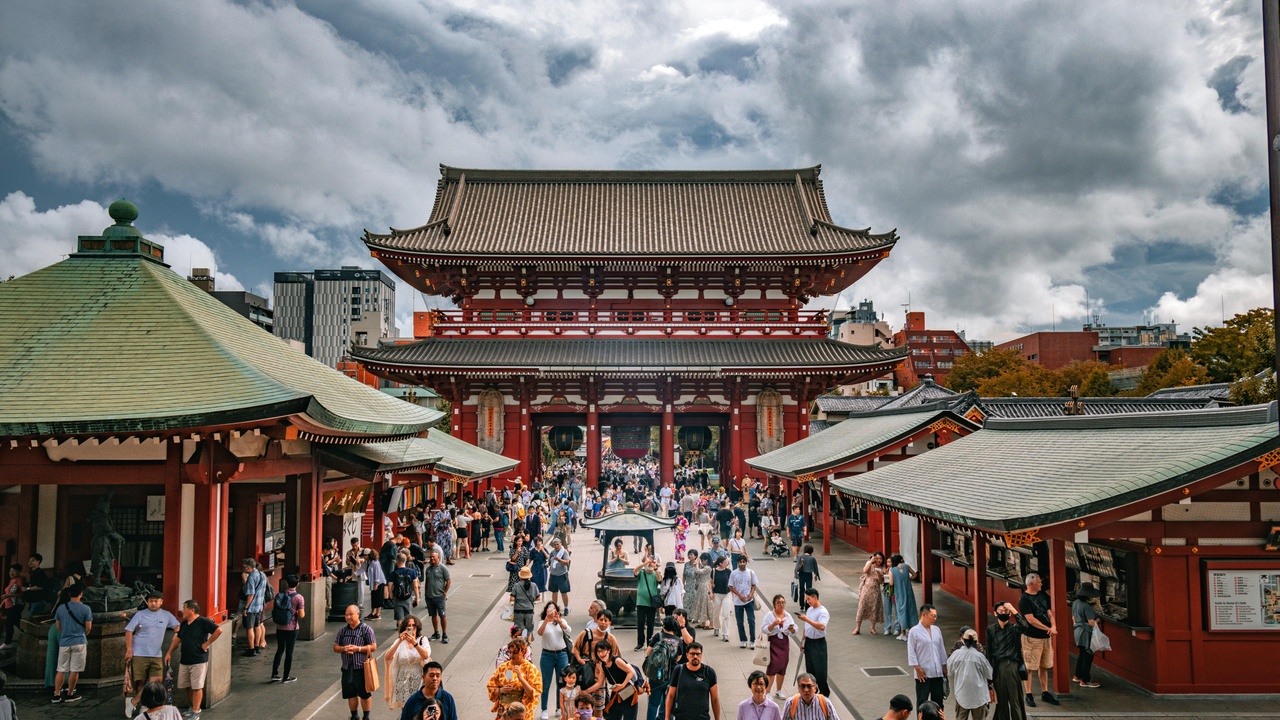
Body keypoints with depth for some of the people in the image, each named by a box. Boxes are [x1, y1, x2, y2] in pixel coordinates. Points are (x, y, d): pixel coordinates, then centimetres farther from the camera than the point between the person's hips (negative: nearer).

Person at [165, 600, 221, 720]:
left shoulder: (203, 622, -14)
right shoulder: (184, 624, 12)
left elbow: (219, 631, -21)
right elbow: (178, 639, 23)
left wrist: (207, 643, -17)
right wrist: (169, 653, 17)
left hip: (199, 661, -8)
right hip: (184, 660, 8)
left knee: (197, 687, -3)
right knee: (188, 686, 14)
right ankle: (194, 707, 30)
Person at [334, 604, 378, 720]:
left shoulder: (366, 629, -7)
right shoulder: (342, 630, 5)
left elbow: (373, 647, -9)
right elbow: (335, 647, 9)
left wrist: (358, 648, -18)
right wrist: (344, 649, -13)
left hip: (362, 667, -4)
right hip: (347, 667, 4)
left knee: (365, 694, 5)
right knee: (350, 693, 13)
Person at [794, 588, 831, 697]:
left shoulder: (823, 612, -17)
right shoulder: (809, 610, 9)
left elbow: (822, 626, -33)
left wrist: (806, 619, -36)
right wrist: (803, 641, 17)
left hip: (818, 643, -7)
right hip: (809, 642, 8)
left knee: (820, 669, -3)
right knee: (810, 668, 14)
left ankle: (824, 692, 12)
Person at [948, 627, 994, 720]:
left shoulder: (955, 654, -10)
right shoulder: (979, 656, -15)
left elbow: (950, 673, 2)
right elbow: (989, 675, -2)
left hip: (961, 693, 2)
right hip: (978, 694, -1)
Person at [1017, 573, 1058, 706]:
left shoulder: (1043, 595, 11)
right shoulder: (1024, 599, -11)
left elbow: (1049, 613, 11)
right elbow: (1031, 620, -16)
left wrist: (1053, 626, -8)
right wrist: (1048, 629, -16)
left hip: (1046, 636, 7)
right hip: (1031, 637, -7)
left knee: (1044, 666, 13)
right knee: (1029, 667, -2)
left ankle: (1045, 693, 23)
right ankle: (1028, 695, 3)